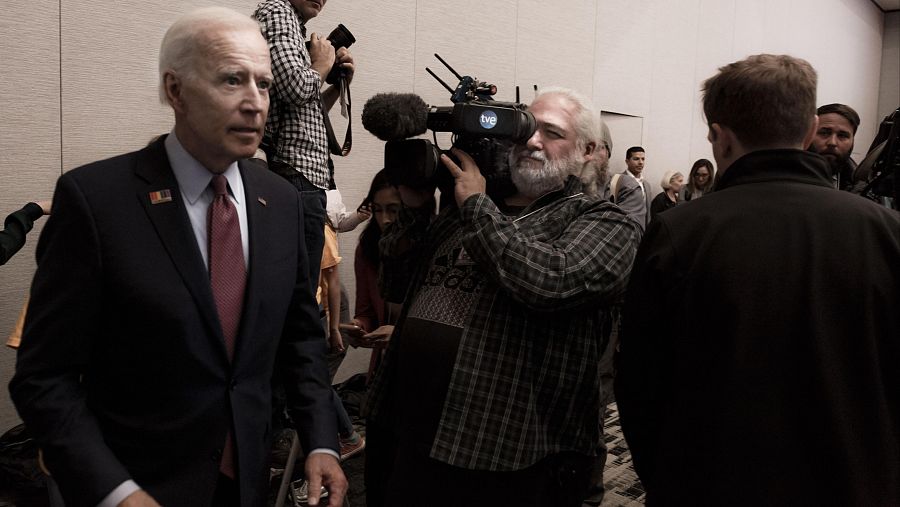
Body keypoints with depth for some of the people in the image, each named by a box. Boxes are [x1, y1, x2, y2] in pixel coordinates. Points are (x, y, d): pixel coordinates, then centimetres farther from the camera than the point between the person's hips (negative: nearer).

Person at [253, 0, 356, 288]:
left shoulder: (294, 27, 24)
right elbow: (295, 87, -20)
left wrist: (339, 83, 15)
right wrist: (322, 65, -1)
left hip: (307, 180, 10)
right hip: (295, 179, -10)